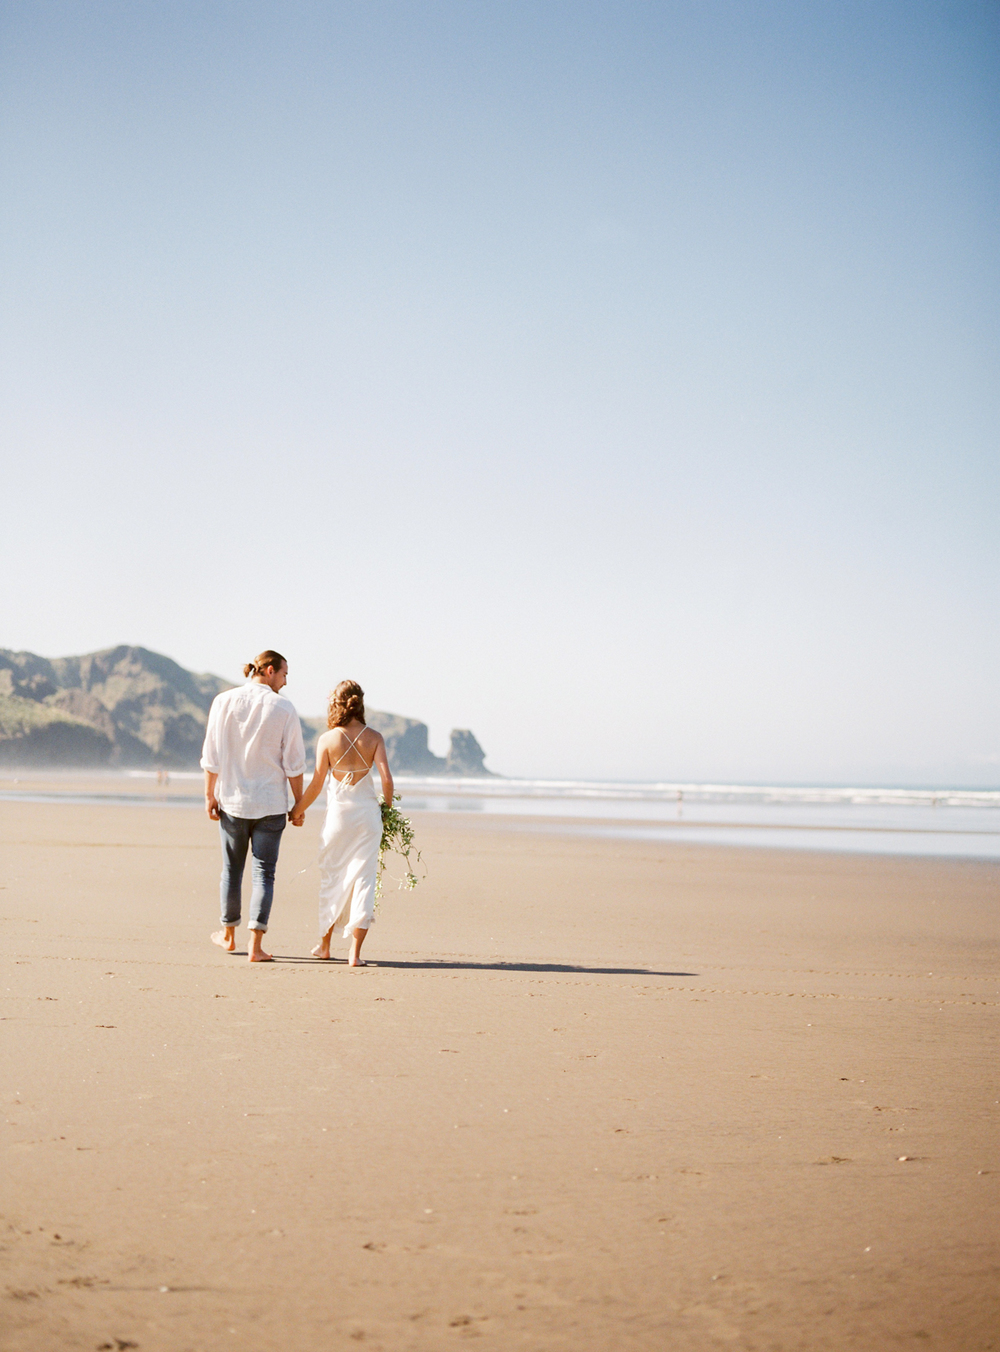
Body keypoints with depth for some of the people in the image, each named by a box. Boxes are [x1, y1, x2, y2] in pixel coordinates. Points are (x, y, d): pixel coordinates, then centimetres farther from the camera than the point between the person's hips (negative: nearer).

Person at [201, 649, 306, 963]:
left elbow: (212, 755, 0)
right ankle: (255, 945, -6)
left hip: (232, 800, 2)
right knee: (264, 872, 1)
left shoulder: (224, 701, -1)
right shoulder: (284, 708, -6)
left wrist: (210, 795, 7)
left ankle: (229, 935, 31)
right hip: (270, 804, -2)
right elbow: (294, 764, -5)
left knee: (231, 869, 16)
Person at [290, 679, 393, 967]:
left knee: (332, 878, 14)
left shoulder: (327, 739, -6)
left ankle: (325, 945, 27)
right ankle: (355, 952, -2)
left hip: (338, 814, -1)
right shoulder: (374, 737, -2)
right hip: (368, 813, 1)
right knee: (363, 879, 3)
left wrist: (297, 810, 9)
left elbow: (316, 784, -6)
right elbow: (386, 778, -8)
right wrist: (386, 809, 8)